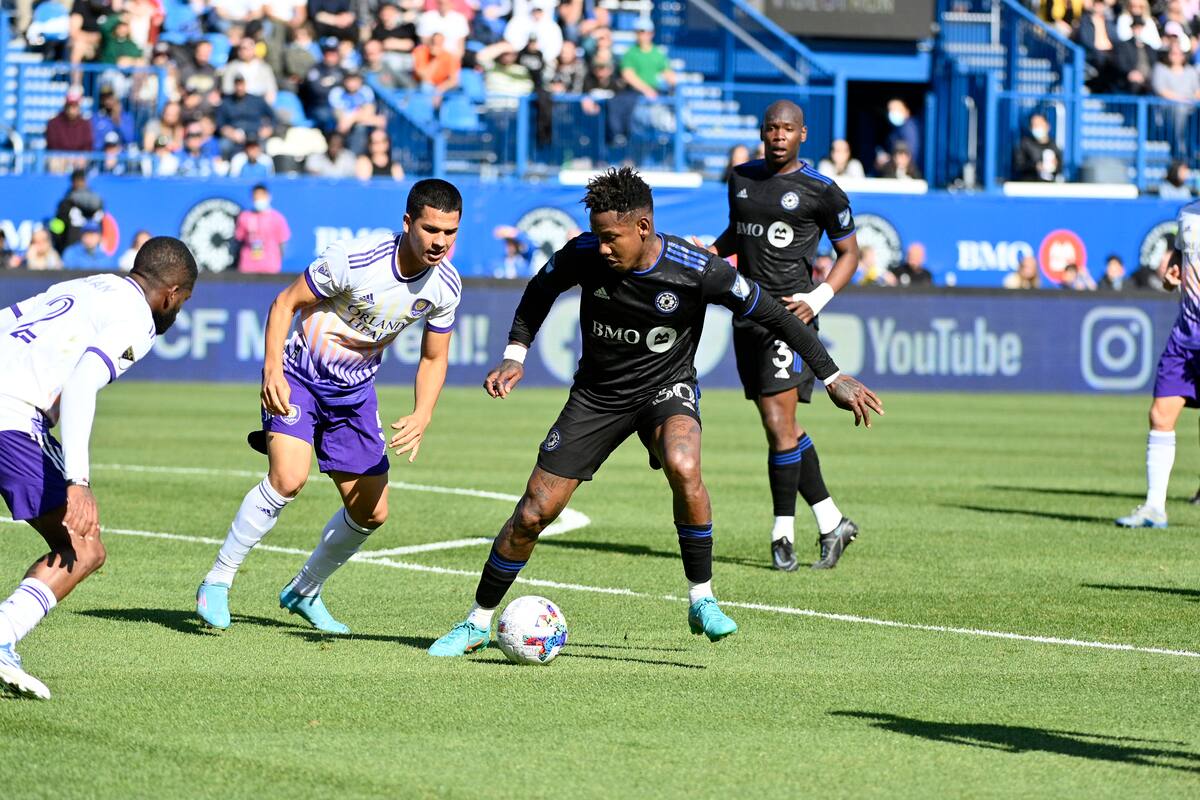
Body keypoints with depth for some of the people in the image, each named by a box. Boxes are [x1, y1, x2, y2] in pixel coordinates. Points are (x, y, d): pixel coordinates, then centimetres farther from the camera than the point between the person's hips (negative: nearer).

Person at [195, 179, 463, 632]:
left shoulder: (445, 285, -9)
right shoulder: (353, 259, -25)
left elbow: (434, 358, 4)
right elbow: (286, 302, -15)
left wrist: (421, 418, -13)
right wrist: (272, 370, -27)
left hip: (355, 391, 6)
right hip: (301, 376, -6)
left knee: (371, 512, 4)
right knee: (289, 478, -27)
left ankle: (305, 592, 30)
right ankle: (217, 583, -14)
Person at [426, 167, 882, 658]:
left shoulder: (697, 271, -24)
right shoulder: (583, 255, -18)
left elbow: (773, 315, -12)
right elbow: (540, 292, 6)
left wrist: (832, 377, -12)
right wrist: (515, 355, -5)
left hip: (666, 387, -2)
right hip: (597, 394, 2)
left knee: (683, 467, -36)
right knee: (532, 514, -3)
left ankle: (702, 600, -19)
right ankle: (478, 623, 18)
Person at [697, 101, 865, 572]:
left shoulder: (822, 192, -4)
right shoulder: (742, 179, 14)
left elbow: (848, 253, 3)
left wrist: (818, 299, -11)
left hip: (788, 314, -7)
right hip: (748, 314, 7)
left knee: (779, 425, -12)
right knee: (781, 428, 8)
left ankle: (783, 533, -2)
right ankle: (831, 522, 18)